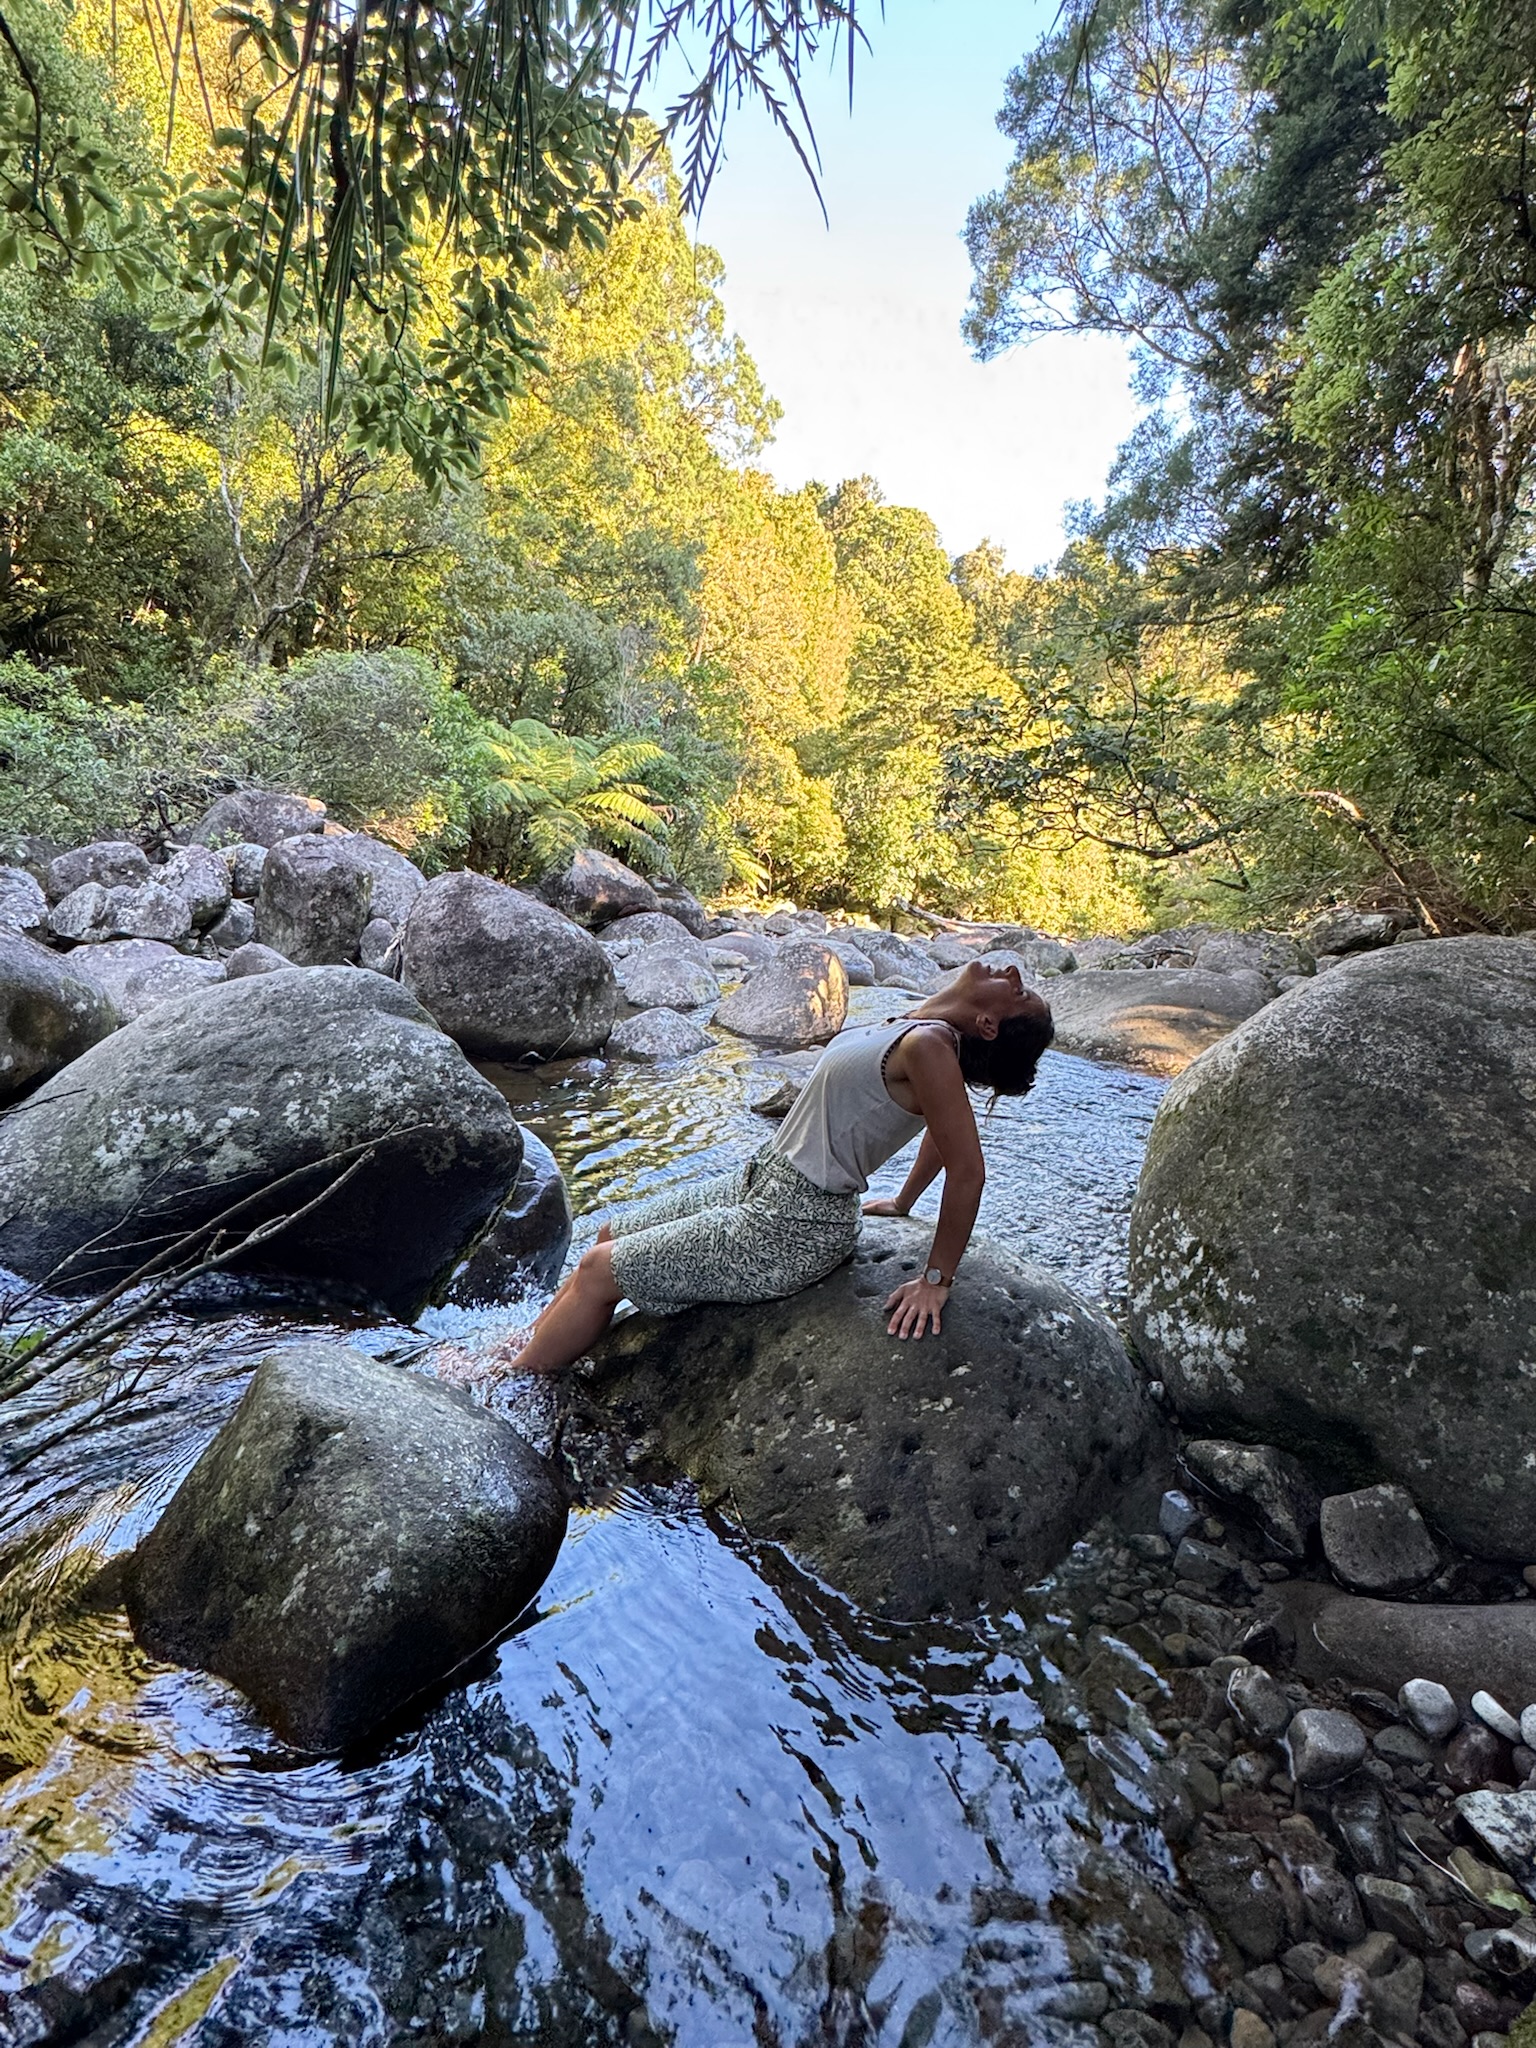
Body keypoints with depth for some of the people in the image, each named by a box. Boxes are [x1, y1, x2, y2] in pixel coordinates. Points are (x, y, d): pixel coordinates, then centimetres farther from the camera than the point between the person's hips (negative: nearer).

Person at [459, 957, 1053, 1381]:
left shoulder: (927, 1045, -25)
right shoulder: (921, 1026, 2)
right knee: (611, 1236, 17)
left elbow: (968, 1170, -25)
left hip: (790, 1232, -9)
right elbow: (944, 1130, 15)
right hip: (762, 1181, 9)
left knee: (599, 1270, 2)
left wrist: (936, 1280, -18)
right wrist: (902, 1203, 23)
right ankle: (524, 1347, 36)